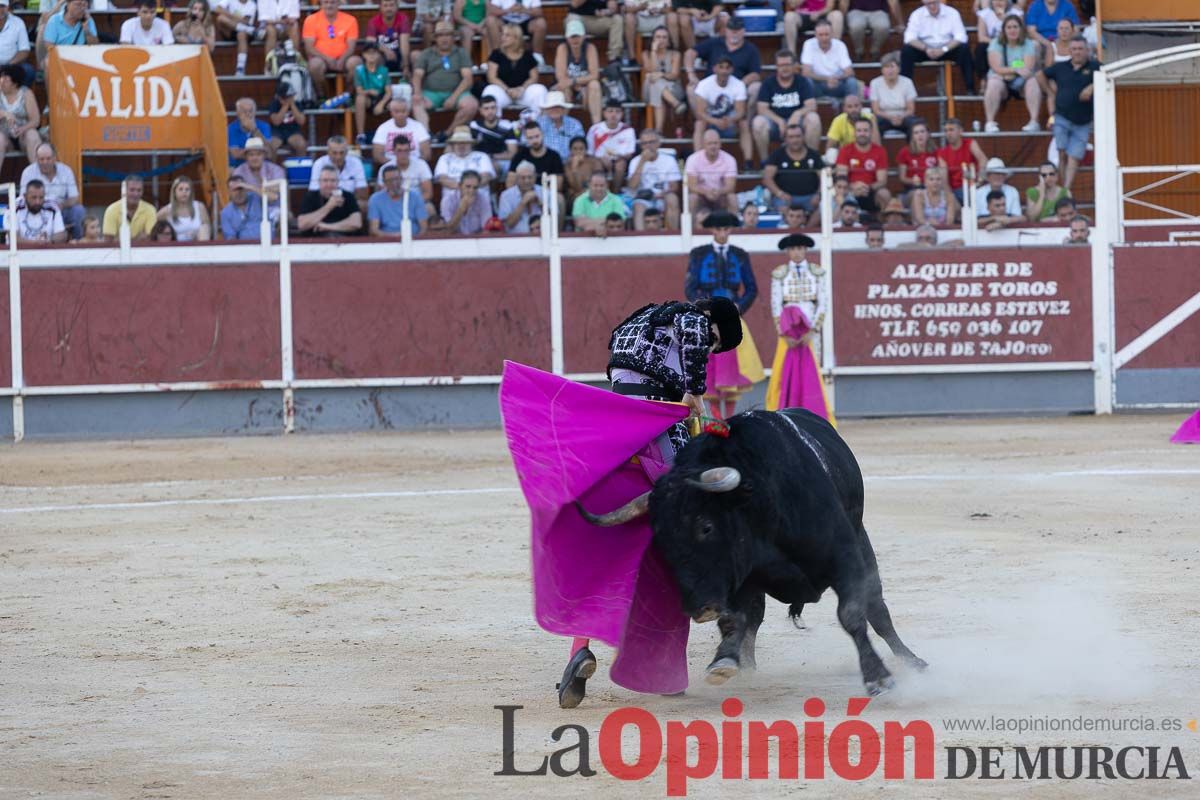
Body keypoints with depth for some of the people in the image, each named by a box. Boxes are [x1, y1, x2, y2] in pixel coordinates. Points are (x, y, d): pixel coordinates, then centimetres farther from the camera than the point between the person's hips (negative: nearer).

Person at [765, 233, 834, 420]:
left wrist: (813, 331, -11)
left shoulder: (816, 272, 3)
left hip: (811, 329, 1)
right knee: (787, 371, -5)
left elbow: (823, 303, -1)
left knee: (812, 371, -2)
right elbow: (776, 306, -2)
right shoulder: (780, 274, 1)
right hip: (788, 327, 0)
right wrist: (784, 334, -11)